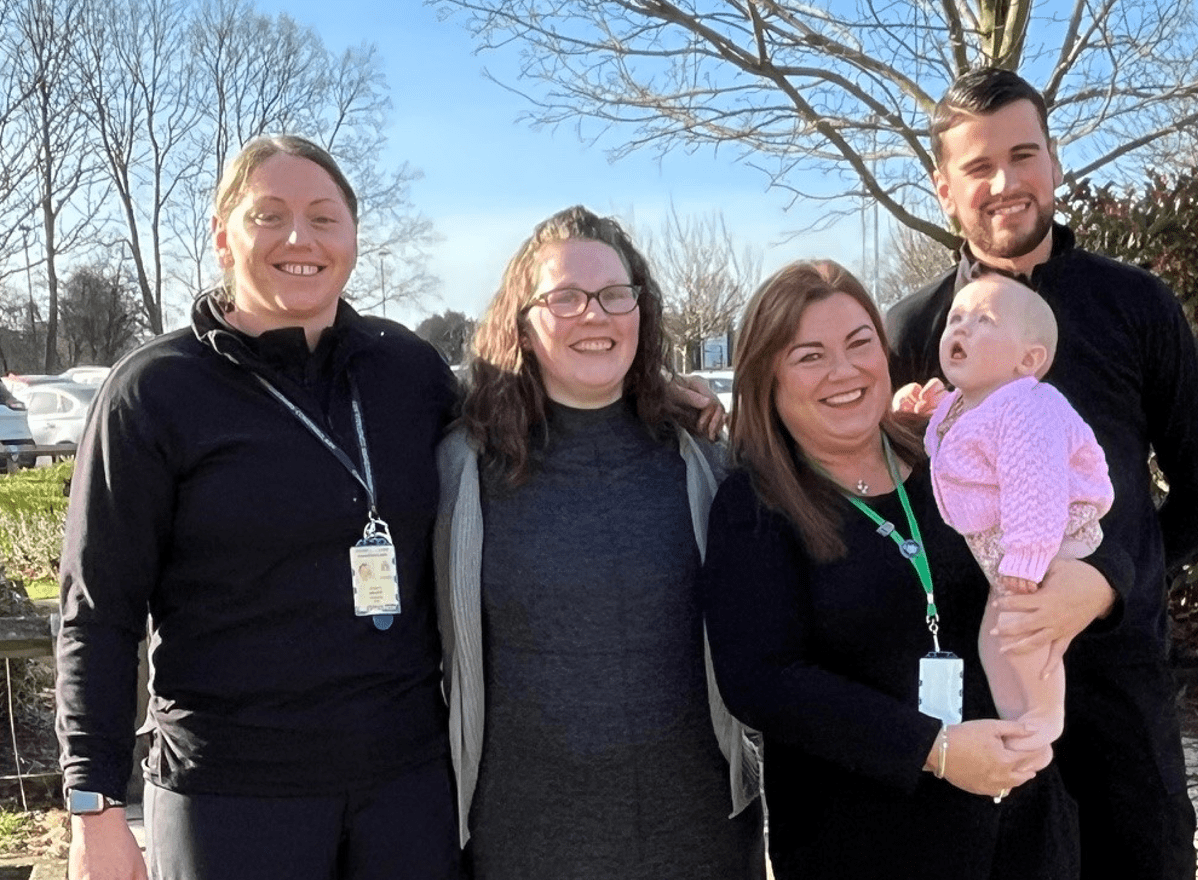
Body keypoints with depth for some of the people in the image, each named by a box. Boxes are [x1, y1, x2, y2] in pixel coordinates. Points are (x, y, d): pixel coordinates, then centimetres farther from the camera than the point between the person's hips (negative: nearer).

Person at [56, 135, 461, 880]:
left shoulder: (414, 370, 2)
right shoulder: (155, 391, -7)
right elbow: (100, 614, -6)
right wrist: (97, 803, -9)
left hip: (408, 775, 3)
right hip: (233, 791, -3)